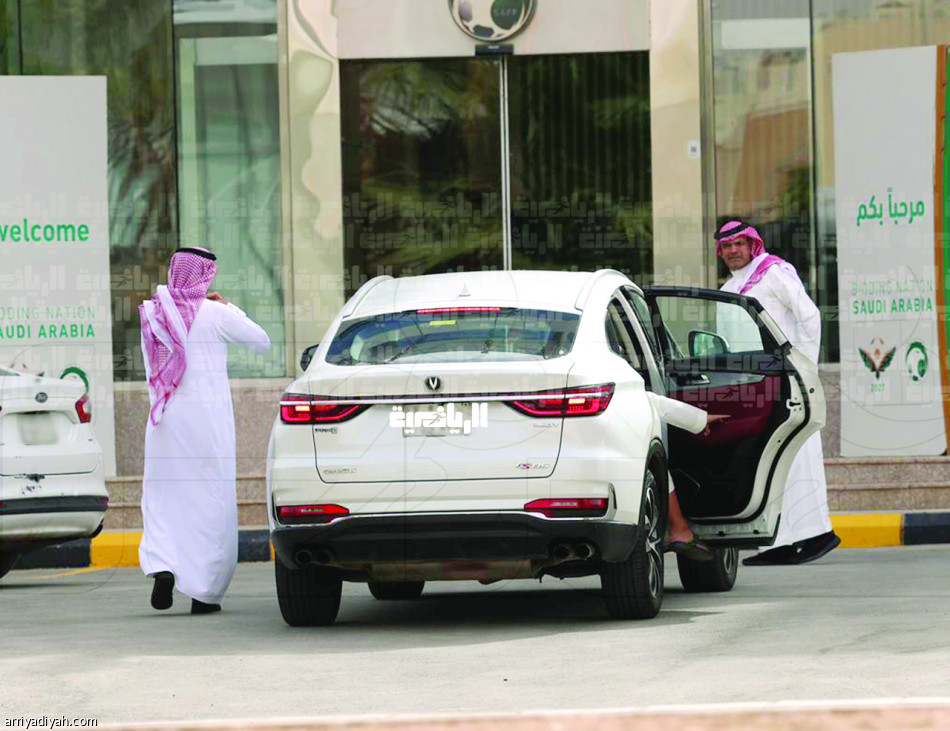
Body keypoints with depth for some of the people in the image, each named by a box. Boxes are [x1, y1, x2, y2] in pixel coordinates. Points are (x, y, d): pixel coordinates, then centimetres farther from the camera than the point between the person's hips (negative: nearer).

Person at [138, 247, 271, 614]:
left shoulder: (152, 314, 3)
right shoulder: (215, 314, -8)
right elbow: (262, 342, 3)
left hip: (165, 419, 3)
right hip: (209, 418, -3)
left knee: (163, 500, 11)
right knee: (211, 501, 5)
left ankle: (161, 567, -14)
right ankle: (205, 592, 5)